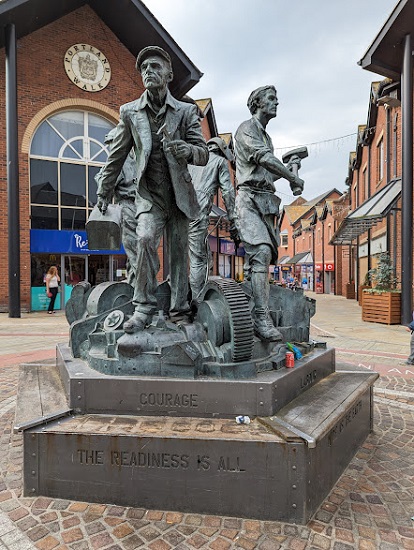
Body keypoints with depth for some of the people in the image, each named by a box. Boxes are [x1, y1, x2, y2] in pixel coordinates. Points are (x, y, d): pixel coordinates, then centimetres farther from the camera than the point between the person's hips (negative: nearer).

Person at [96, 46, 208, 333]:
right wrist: (103, 194, 16)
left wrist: (187, 150, -26)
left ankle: (179, 309, 17)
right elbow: (116, 157, 11)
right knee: (145, 239, -24)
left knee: (179, 252, 2)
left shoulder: (187, 111, 3)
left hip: (179, 195, 1)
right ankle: (144, 308, -13)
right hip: (149, 196, 0)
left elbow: (204, 154, -2)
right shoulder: (129, 112, 5)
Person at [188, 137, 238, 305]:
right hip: (197, 212, -6)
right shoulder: (220, 161, 16)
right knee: (200, 260, -3)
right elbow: (227, 192, 5)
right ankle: (194, 302, -5)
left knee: (201, 256, 14)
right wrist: (233, 222, 3)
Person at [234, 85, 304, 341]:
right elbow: (263, 158, -15)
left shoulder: (267, 137, 29)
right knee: (262, 251, -24)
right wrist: (293, 177, -11)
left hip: (267, 202, 9)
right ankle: (262, 318, -28)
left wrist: (288, 166, 17)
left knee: (260, 257, 5)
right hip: (250, 199, -9)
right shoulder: (246, 128, 3)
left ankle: (249, 310, 12)